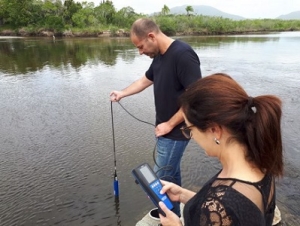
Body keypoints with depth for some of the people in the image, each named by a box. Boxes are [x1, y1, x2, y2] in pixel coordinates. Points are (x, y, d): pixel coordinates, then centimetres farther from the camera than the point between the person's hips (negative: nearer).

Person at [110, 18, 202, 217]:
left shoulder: (183, 54, -21)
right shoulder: (160, 56, 8)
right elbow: (145, 80, 24)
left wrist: (170, 124, -18)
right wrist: (122, 93, 22)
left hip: (175, 131, -8)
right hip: (165, 128, 9)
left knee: (162, 179, 1)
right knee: (171, 174, 20)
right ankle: (174, 213, 37)